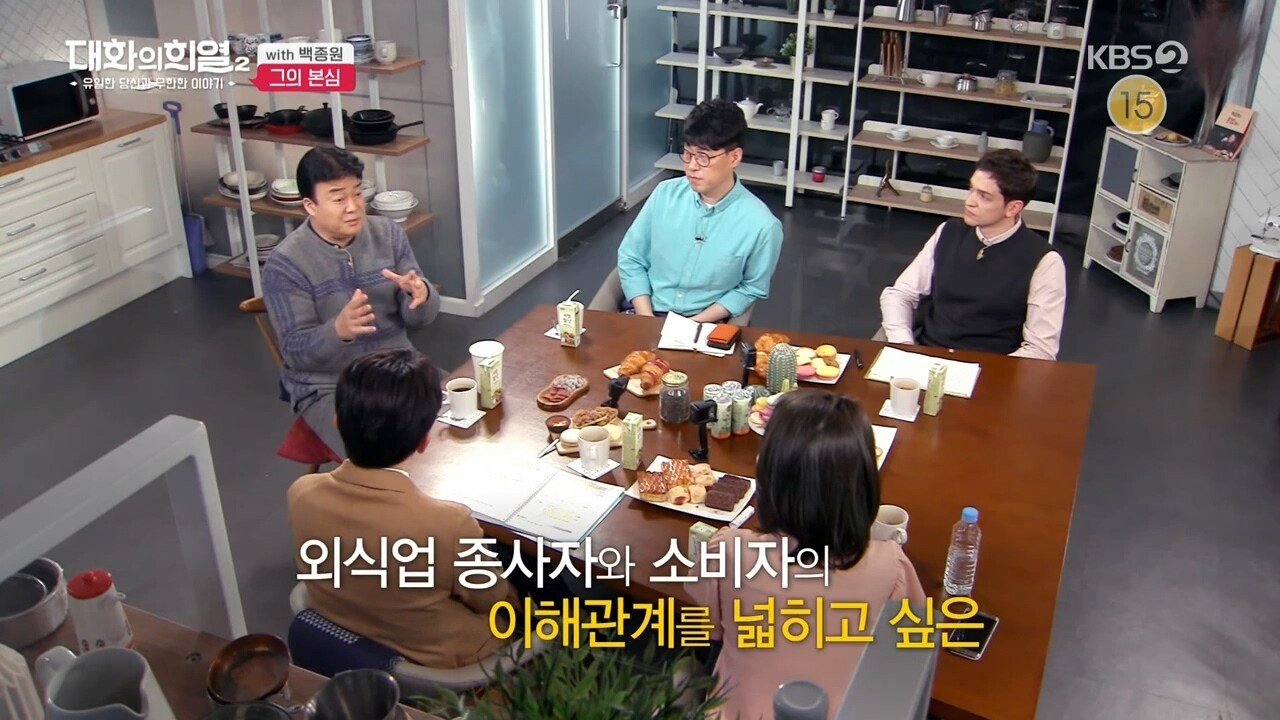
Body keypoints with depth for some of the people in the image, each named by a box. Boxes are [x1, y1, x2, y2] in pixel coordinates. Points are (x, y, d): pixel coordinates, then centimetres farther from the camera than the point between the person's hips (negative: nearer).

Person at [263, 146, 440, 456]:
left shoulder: (388, 234, 0)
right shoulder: (284, 264, -12)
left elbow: (419, 318, 0)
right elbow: (295, 351, -15)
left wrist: (421, 295, -25)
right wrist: (340, 330, -36)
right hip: (328, 388, -5)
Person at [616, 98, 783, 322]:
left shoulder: (760, 224, -10)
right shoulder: (665, 194, -1)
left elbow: (751, 289, 2)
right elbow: (630, 259, 6)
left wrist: (696, 322, -9)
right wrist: (646, 319, -6)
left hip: (704, 325, -2)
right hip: (647, 314, 2)